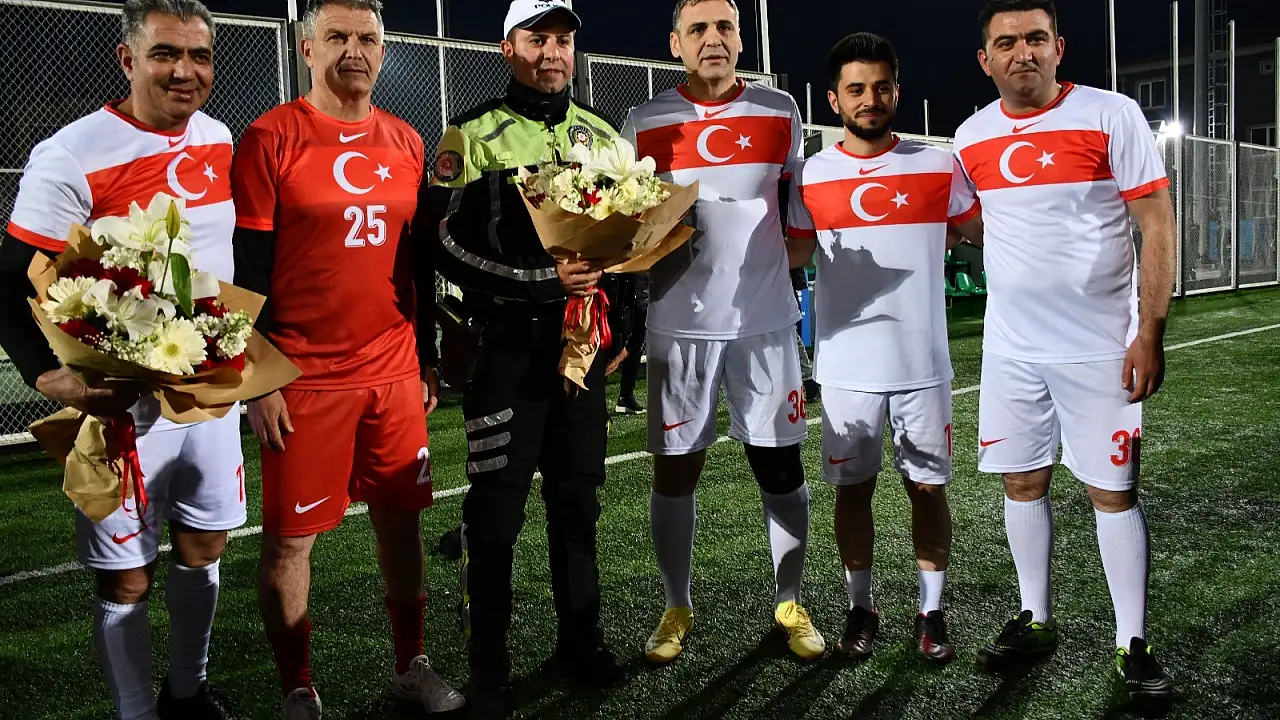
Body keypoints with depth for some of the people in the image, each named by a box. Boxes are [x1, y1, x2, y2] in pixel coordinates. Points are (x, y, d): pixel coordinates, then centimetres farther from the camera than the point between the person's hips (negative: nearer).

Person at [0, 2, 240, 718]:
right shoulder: (71, 159, -15)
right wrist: (62, 383, -29)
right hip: (125, 407, -6)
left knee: (203, 550, 18)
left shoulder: (219, 139, 5)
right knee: (127, 578, 5)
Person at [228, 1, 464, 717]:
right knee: (291, 539, 4)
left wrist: (427, 358, 15)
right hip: (304, 378, -4)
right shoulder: (271, 138, -5)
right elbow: (246, 268, -6)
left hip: (395, 375, 5)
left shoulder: (407, 143, 10)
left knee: (403, 520, 12)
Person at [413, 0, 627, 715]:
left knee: (578, 499, 13)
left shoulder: (601, 134, 12)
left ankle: (581, 640, 29)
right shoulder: (471, 137, -3)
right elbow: (447, 245, -11)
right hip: (506, 343, -4)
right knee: (496, 509, 0)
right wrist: (541, 281, -20)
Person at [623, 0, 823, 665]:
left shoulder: (779, 113, 7)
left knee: (781, 467, 5)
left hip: (764, 319, 1)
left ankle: (789, 604, 22)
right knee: (673, 472, 4)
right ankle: (677, 609, 22)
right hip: (680, 323, 0)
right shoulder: (644, 124, 4)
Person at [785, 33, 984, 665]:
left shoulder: (939, 166, 1)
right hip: (847, 366, 0)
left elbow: (985, 229, 14)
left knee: (928, 486, 7)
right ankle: (861, 609, 26)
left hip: (923, 362, 0)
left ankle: (931, 613, 24)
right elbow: (794, 251, 10)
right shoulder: (812, 176, 1)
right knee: (853, 488, 9)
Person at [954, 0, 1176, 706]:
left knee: (1113, 490, 1)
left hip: (1100, 347, -4)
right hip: (1011, 348, 4)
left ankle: (1132, 646, 14)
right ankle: (1036, 621, 27)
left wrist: (1151, 332, -12)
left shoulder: (1112, 115, -7)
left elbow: (1156, 223, -8)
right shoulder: (971, 137, 5)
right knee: (1023, 482, 10)